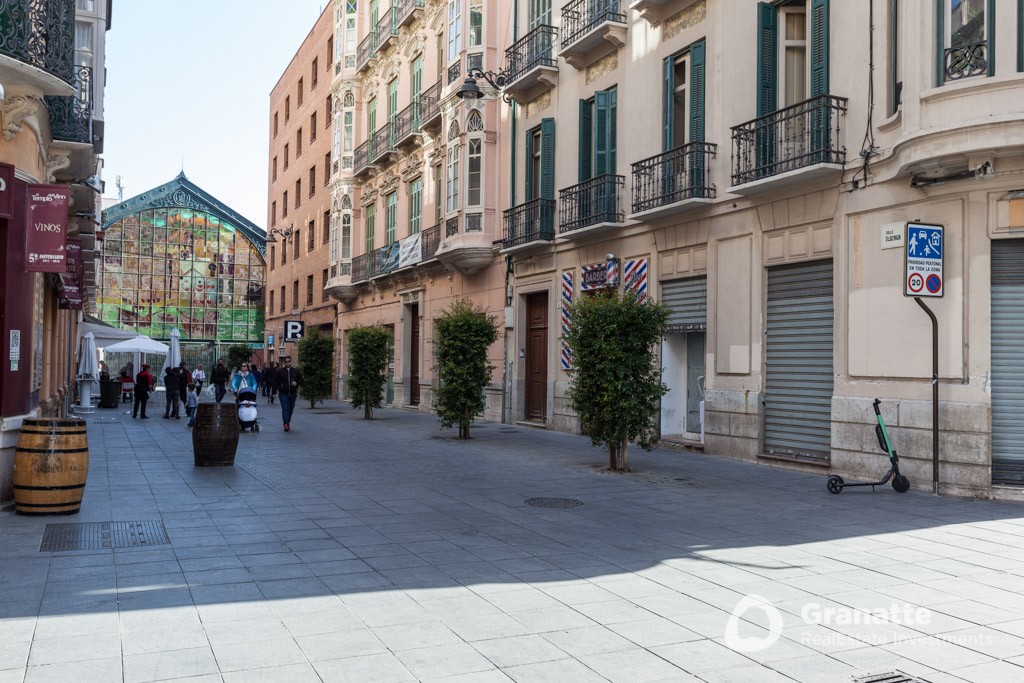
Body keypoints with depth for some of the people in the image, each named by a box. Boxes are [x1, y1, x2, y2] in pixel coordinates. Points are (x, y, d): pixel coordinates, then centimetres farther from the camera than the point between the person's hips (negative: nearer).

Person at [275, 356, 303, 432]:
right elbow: (276, 382, 6)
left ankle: (288, 422, 25)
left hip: (293, 393, 2)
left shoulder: (296, 371, 8)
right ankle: (286, 424, -19)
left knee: (291, 409, 10)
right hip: (283, 393, -2)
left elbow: (301, 380, 14)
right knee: (285, 408, -12)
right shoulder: (280, 371, 4)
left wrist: (297, 383, -8)